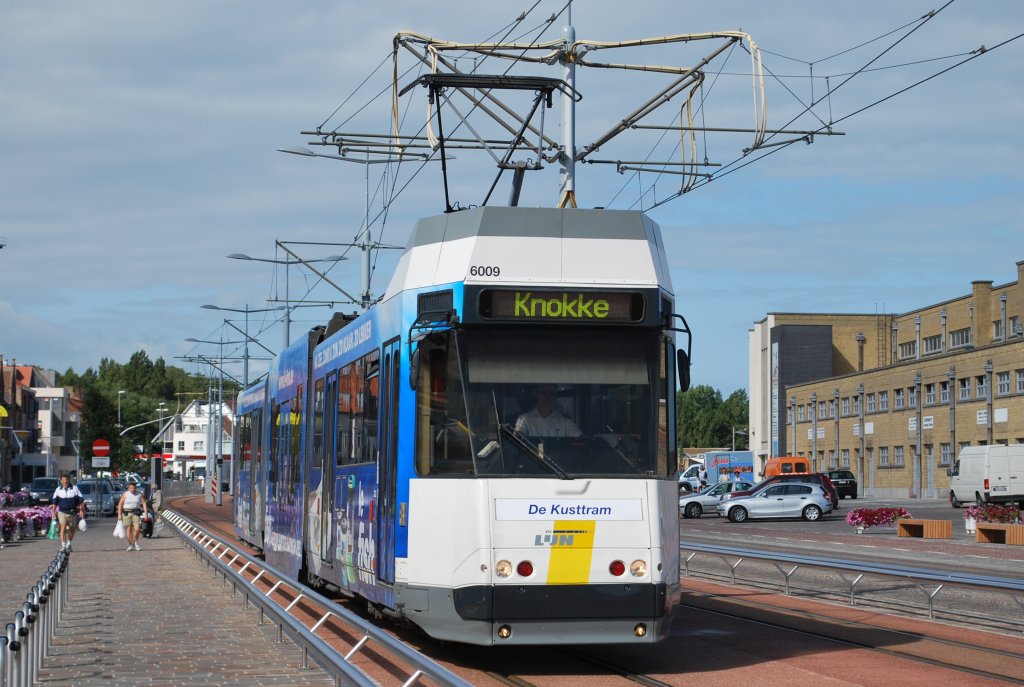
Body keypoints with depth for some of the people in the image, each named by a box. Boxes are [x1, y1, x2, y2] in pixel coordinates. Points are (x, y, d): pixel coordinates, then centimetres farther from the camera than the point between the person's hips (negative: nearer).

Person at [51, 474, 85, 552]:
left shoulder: (74, 489, 0)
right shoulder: (58, 490, 3)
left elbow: (81, 501, 3)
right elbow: (54, 502, 9)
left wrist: (81, 510, -4)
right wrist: (53, 512, 2)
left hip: (72, 513, 1)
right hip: (62, 512, -1)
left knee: (72, 530, 12)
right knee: (63, 527, -18)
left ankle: (69, 544, 35)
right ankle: (63, 546, -21)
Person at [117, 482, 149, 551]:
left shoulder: (139, 495, 5)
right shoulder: (125, 494, 2)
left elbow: (144, 503, 0)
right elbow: (120, 504, 2)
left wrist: (145, 513, -11)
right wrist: (119, 514, -4)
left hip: (136, 514, 0)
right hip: (127, 513, 0)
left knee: (137, 529, -13)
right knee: (129, 529, -2)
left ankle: (135, 542, 10)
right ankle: (130, 545, 9)